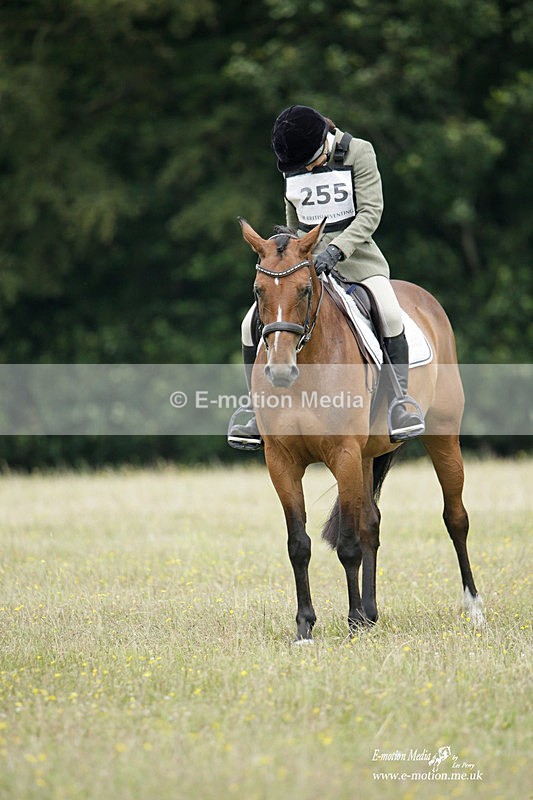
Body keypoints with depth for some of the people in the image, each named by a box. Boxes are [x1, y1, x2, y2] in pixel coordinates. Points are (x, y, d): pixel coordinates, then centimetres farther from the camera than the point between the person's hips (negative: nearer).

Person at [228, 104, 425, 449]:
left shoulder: (358, 152, -8)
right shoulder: (291, 165, 5)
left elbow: (371, 211, -15)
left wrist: (336, 250, -26)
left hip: (354, 252, -4)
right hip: (306, 257, 4)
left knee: (390, 314, -31)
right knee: (253, 324, -12)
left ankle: (399, 402, -21)